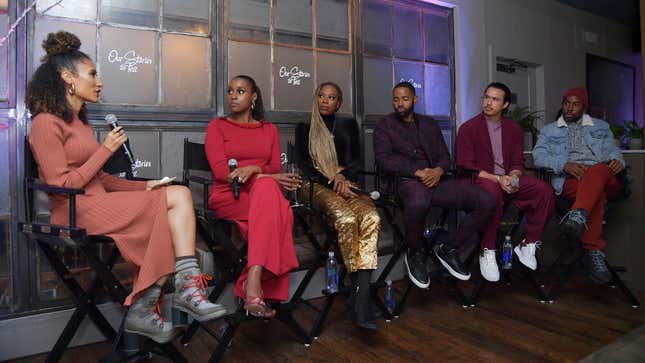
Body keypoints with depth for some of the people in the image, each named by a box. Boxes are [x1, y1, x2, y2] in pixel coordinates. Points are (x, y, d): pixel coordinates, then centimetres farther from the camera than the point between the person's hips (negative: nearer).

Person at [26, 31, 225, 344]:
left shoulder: (79, 121, 24)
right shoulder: (47, 122, -5)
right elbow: (62, 186, -13)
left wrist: (143, 186, 5)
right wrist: (106, 150, -9)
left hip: (98, 204, 8)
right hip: (77, 212, -8)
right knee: (177, 197, -19)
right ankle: (186, 289, -14)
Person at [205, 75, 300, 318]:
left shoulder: (269, 129, 20)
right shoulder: (217, 126, 11)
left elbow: (275, 170, 7)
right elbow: (220, 170, -5)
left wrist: (253, 169, -17)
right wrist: (269, 178, -14)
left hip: (264, 191, 3)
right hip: (228, 197, -2)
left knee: (266, 188, -36)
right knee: (279, 211, -34)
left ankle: (253, 285, -41)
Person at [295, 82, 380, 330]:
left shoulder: (348, 125, 24)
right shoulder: (305, 128, 17)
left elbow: (357, 160, 15)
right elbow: (305, 164, 4)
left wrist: (344, 176, -7)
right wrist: (332, 184, -11)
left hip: (347, 183, 2)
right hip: (318, 186, -2)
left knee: (371, 217, -32)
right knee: (346, 219, -35)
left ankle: (360, 294, -38)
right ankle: (359, 288, -28)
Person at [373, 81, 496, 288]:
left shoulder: (430, 124, 24)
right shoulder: (385, 125, 11)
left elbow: (445, 156, 19)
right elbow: (383, 159, -4)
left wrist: (438, 170, -7)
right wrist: (417, 172, -14)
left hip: (436, 180, 5)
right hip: (407, 181, -5)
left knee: (486, 202, -16)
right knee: (418, 203, -43)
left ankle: (448, 248, 3)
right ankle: (415, 255, -11)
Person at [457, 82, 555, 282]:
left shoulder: (514, 129, 14)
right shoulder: (468, 128, -1)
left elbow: (518, 163, 12)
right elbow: (466, 166, -8)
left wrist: (512, 177, -13)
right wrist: (497, 179, -19)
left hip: (508, 179, 5)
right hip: (480, 180, -5)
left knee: (544, 190, -21)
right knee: (492, 191, -40)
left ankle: (529, 244, -5)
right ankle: (487, 252, -26)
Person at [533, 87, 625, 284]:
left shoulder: (600, 126, 29)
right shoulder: (549, 130, 22)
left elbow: (612, 150, 17)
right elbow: (539, 155, 5)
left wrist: (618, 160, -10)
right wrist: (565, 164, -14)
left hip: (604, 177, 2)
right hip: (569, 180, -1)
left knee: (598, 171, -38)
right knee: (597, 195, -37)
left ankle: (578, 216, -57)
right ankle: (594, 252, -43)